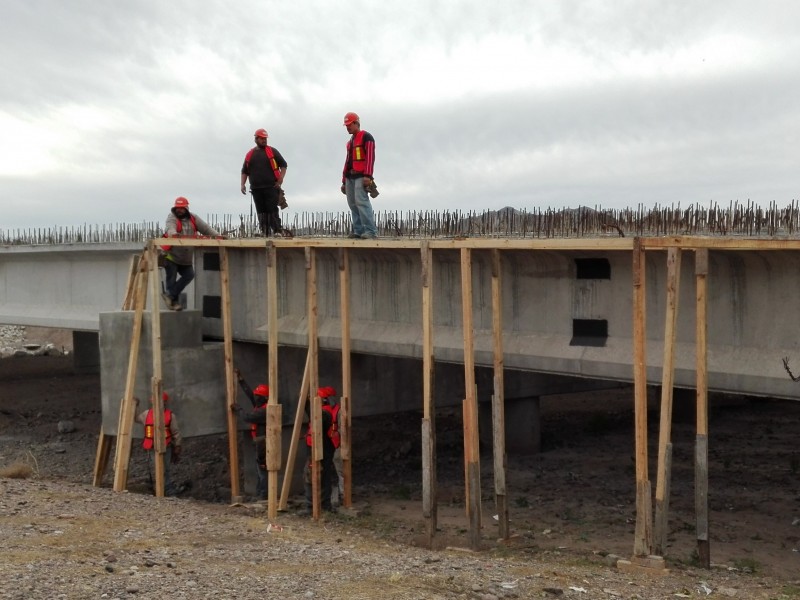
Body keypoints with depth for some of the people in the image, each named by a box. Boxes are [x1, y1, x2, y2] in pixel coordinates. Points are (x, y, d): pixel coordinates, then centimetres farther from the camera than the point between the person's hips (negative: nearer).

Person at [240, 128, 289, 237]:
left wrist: (280, 179, -6)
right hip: (256, 188, 3)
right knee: (261, 211, 2)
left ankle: (278, 231, -12)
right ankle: (264, 232, 4)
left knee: (272, 210, -11)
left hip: (271, 187, -3)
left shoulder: (272, 151, 6)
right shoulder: (250, 154, 15)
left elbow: (283, 165, 6)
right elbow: (244, 171, 20)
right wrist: (243, 184, 7)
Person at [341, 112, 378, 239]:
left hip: (361, 176, -9)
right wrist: (344, 181, 21)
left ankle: (371, 231, -24)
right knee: (353, 204, 3)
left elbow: (370, 156, -13)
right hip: (350, 177, 9)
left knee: (361, 201, -20)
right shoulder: (350, 142, 24)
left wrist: (368, 175, -23)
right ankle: (359, 231, 4)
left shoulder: (366, 137, -2)